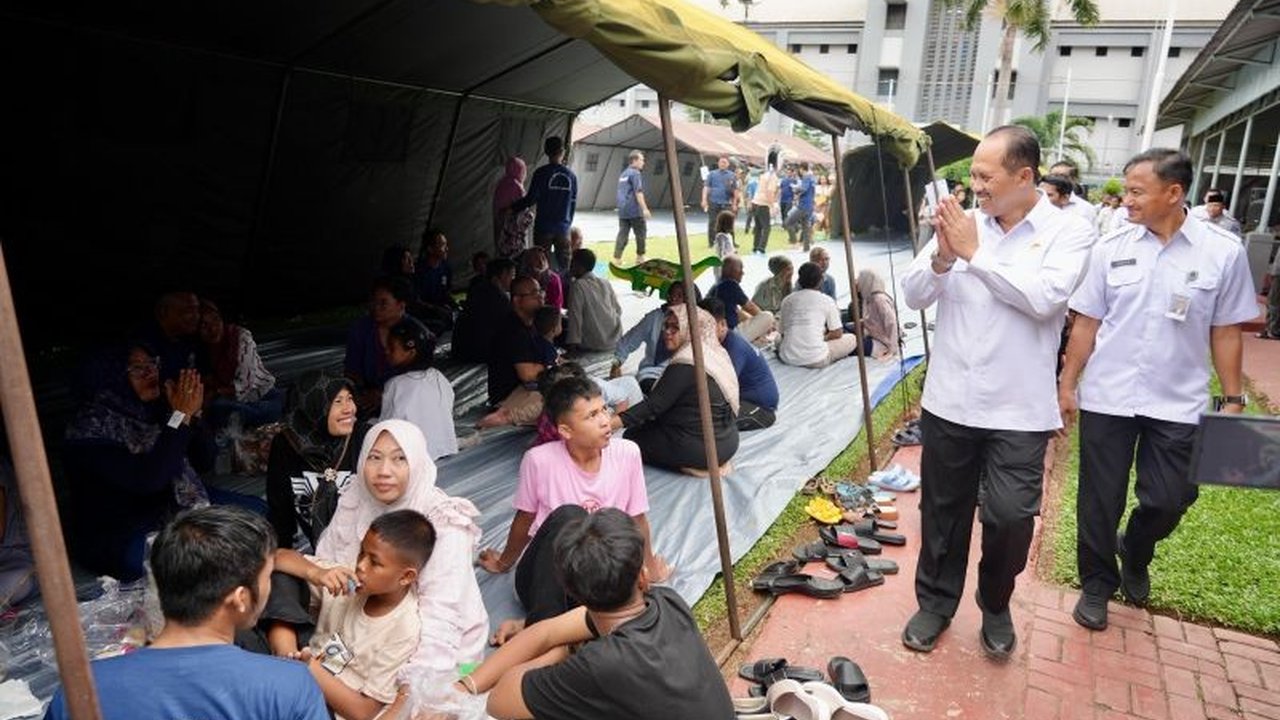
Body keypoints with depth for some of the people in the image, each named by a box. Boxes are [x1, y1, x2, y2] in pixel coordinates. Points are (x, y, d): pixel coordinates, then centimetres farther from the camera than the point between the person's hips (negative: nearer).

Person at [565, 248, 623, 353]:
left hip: (594, 343, -6)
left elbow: (575, 315, -16)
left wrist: (573, 342, -15)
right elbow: (618, 310, 7)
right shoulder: (605, 283, 5)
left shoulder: (578, 285, -12)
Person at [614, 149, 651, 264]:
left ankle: (617, 258, -7)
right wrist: (645, 209, -20)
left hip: (622, 211, 8)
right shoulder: (635, 173, -9)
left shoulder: (623, 174, 19)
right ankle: (640, 257, 16)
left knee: (622, 234, 2)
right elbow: (638, 192, -17)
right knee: (641, 233, 7)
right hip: (634, 211, -8)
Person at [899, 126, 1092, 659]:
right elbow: (913, 296, 0)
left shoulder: (1068, 231, -3)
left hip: (1018, 411, -2)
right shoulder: (961, 223, 3)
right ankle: (935, 602, 34)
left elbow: (1044, 298, -20)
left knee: (1010, 518, -3)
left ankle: (995, 604, 28)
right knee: (943, 512, 14)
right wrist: (942, 258, -18)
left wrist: (975, 254, -17)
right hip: (949, 401, 3)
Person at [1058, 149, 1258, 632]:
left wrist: (1233, 399, 0)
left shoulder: (1223, 251, -5)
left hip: (1178, 404, 0)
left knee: (1169, 501, 7)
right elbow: (1087, 323, 2)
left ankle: (1134, 556, 40)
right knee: (1100, 500, 8)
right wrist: (1067, 384, 1)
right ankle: (1097, 582, 29)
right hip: (1106, 398, 1)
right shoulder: (1111, 248, -2)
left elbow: (1225, 332, 1)